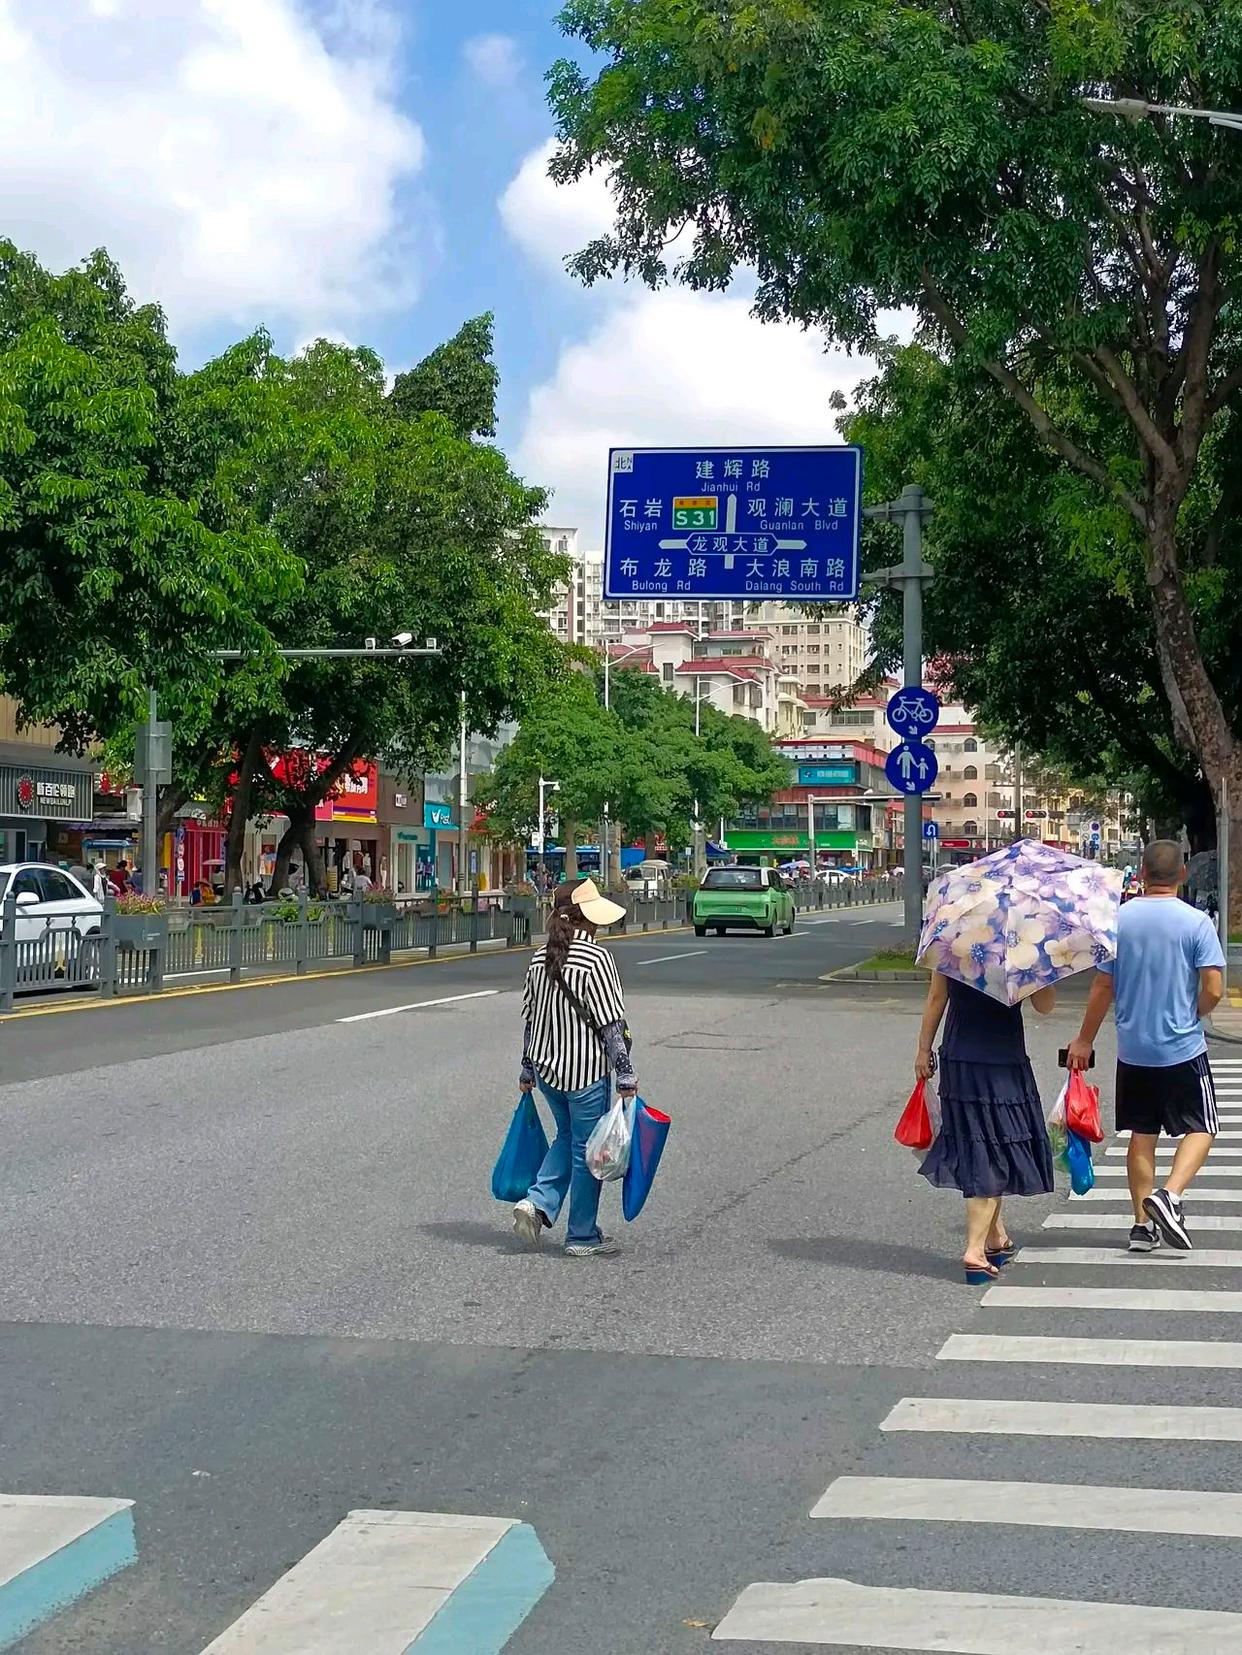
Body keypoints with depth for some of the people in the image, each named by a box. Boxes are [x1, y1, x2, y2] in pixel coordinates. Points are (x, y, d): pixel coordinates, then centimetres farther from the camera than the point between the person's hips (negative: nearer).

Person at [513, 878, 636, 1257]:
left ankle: (537, 1202, 7)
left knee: (566, 1137, 24)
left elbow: (530, 1018, 11)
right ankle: (583, 1236, 15)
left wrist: (528, 1070, 20)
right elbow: (611, 1024, -15)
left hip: (546, 1067, 6)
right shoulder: (595, 958, -16)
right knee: (587, 1149, 6)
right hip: (585, 1070, -6)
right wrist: (625, 1074, -10)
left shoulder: (541, 958, 5)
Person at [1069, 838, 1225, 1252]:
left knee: (1142, 1134, 13)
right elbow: (1213, 989, -15)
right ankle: (1170, 1194, -13)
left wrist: (1085, 1040, 10)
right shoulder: (1196, 922, -11)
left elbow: (1102, 987, 1)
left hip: (1132, 1049, 3)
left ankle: (1143, 1224, 13)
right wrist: (1191, 1016, 7)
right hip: (1183, 1048, -3)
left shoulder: (1117, 919, -2)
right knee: (1200, 1129, 9)